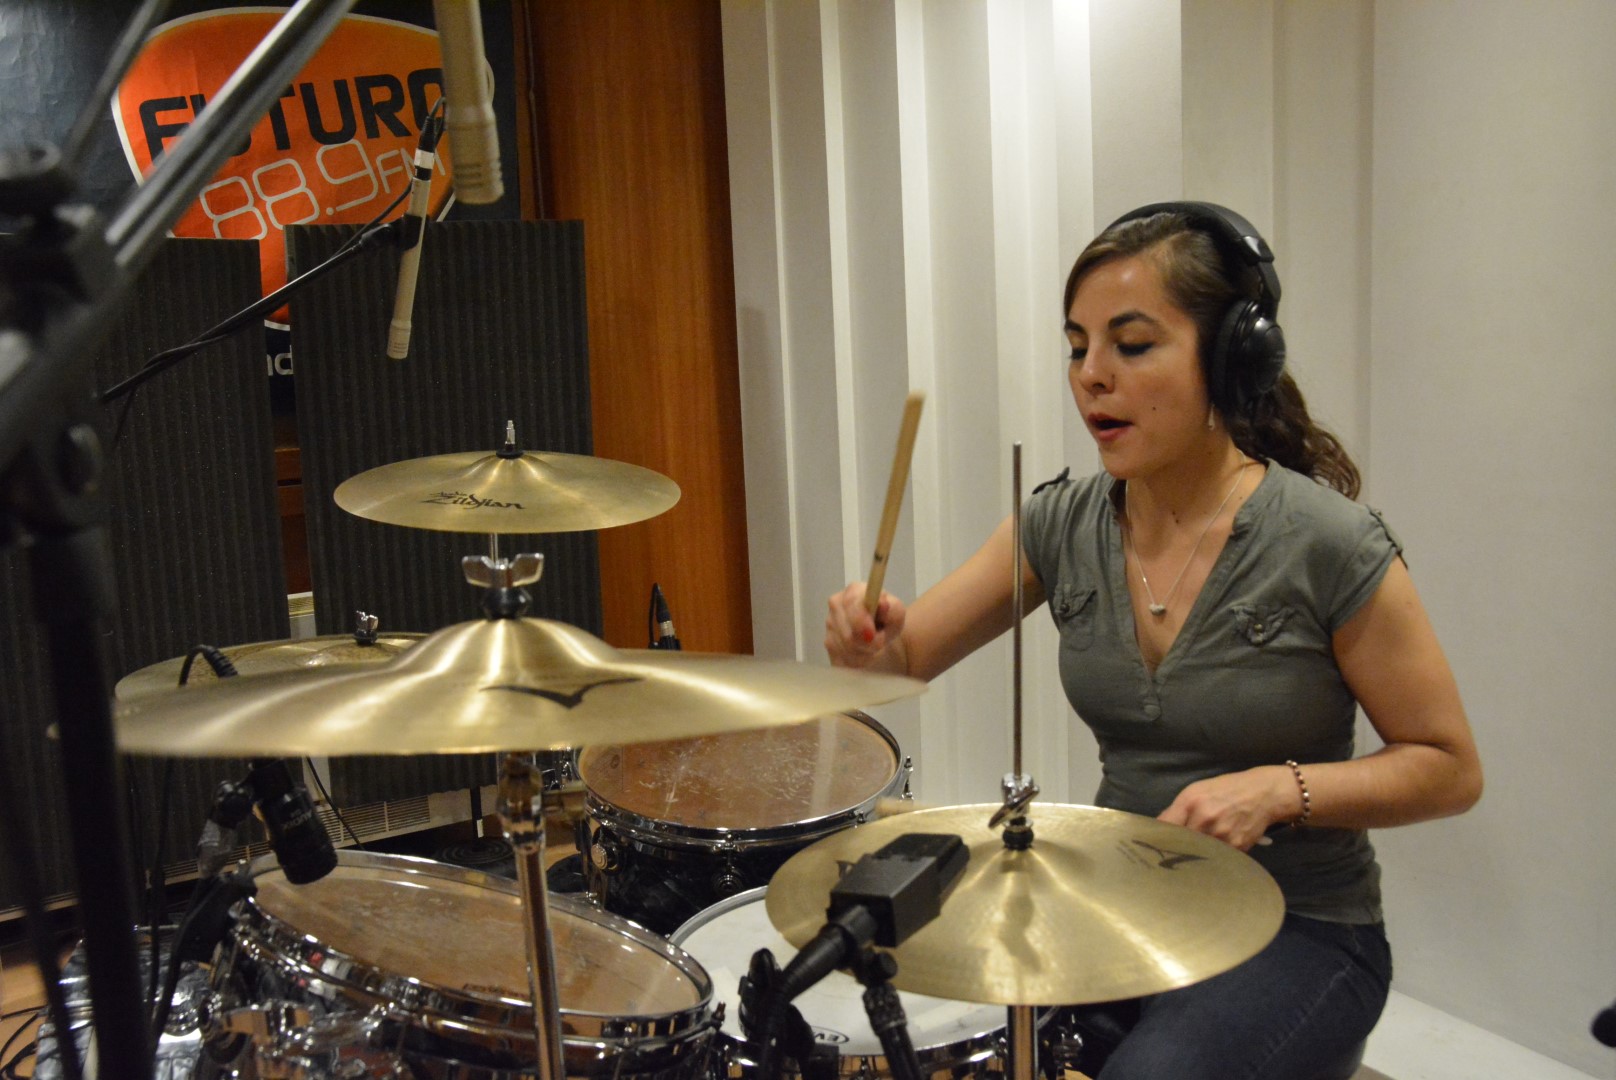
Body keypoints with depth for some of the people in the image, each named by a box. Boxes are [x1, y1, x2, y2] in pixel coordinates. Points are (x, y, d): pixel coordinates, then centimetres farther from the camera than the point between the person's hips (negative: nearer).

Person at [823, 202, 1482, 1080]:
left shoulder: (1326, 546, -18)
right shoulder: (1065, 524, -4)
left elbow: (1448, 768, -8)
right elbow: (904, 658, -2)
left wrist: (1279, 789, -24)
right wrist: (867, 637, -25)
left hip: (1296, 930, -4)